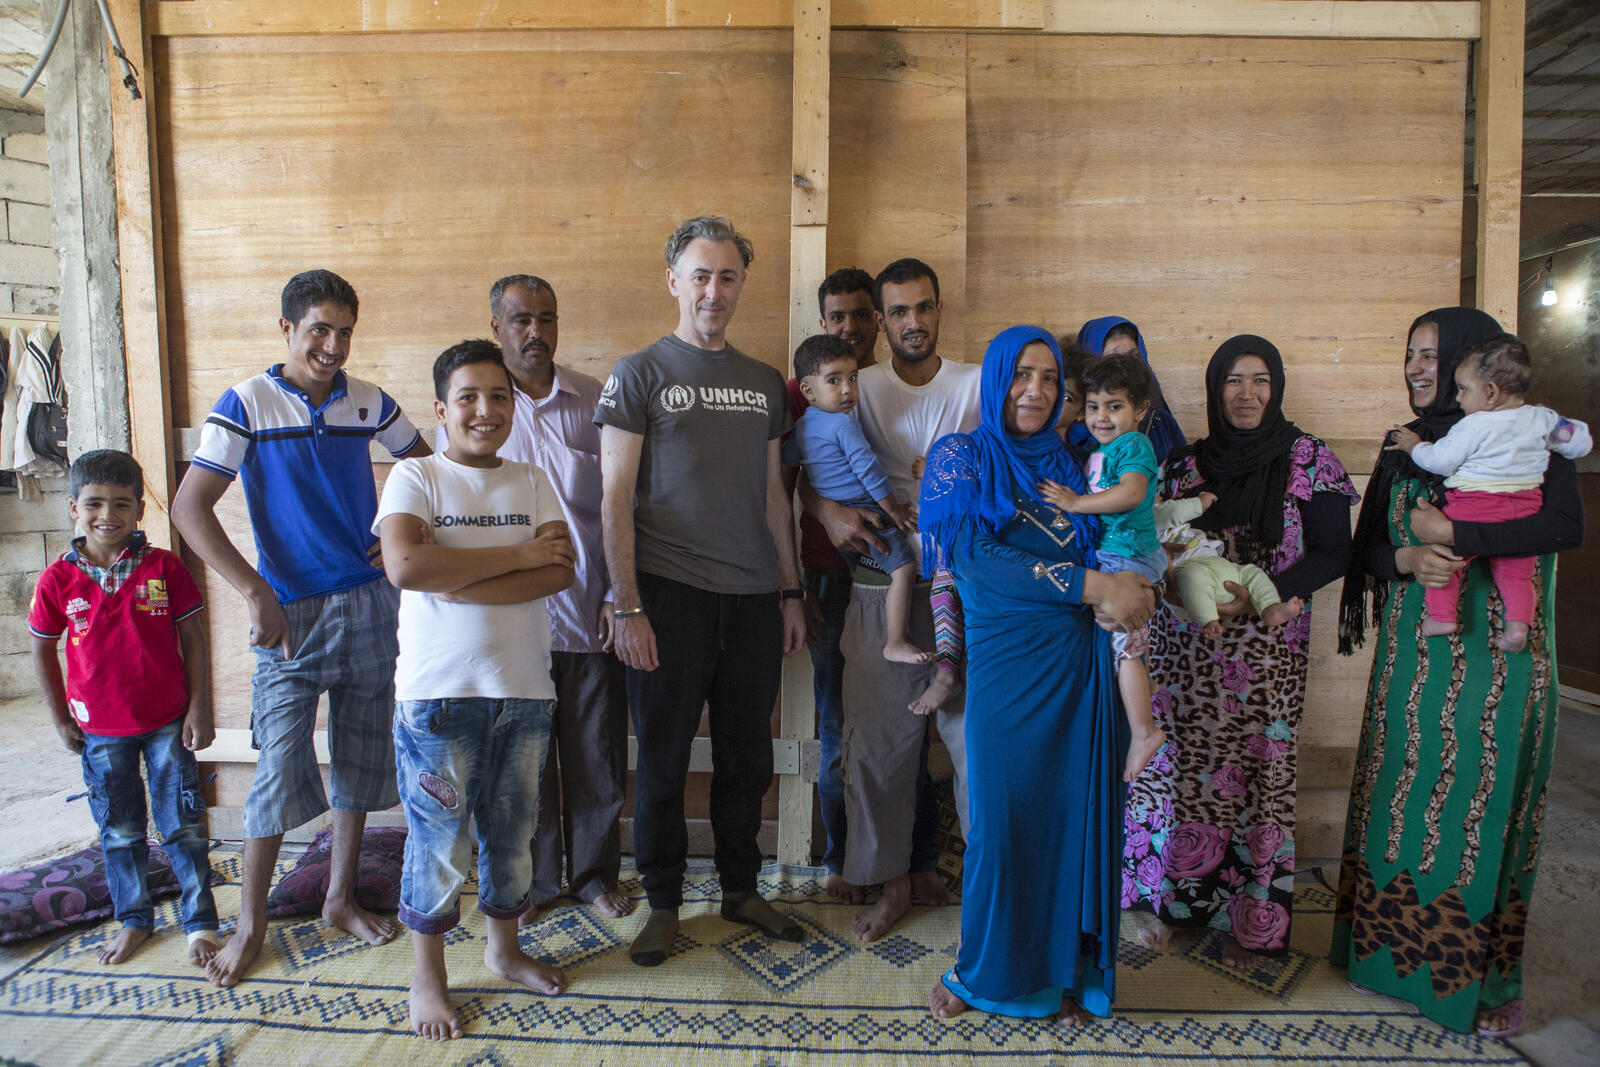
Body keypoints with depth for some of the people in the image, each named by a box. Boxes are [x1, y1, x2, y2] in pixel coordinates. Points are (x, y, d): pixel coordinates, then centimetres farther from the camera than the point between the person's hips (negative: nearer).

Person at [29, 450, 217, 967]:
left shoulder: (164, 567, -8)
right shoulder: (58, 579, -5)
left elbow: (193, 640, -3)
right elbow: (42, 650, 7)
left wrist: (200, 708, -5)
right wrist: (61, 719, 7)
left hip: (168, 724, -1)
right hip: (101, 731, 2)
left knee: (184, 826, 5)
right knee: (119, 831, 15)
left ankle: (201, 922, 18)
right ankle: (133, 920, 33)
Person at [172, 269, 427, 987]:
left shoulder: (369, 403, 4)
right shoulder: (248, 403, -5)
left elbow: (428, 462, 19)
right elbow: (189, 507, -9)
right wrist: (256, 594, -18)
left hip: (370, 605, 4)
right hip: (290, 612, -3)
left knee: (361, 758, 11)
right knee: (280, 767, -2)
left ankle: (340, 899, 29)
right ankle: (251, 923, 18)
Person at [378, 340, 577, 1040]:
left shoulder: (532, 482, 7)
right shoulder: (415, 476, -2)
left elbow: (560, 571, -8)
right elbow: (404, 566, -20)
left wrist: (452, 580, -17)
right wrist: (516, 556, -15)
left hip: (524, 690, 4)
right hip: (437, 691, -3)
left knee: (512, 832, 16)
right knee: (437, 839, 7)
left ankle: (504, 948, 38)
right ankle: (428, 977, 28)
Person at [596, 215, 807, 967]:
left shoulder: (764, 383, 13)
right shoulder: (639, 374, 0)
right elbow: (615, 496, -5)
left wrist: (790, 592, 11)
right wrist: (627, 605, -11)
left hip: (754, 597, 4)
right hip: (671, 594, -4)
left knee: (747, 757, 12)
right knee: (664, 757, 6)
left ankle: (740, 889, 30)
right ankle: (662, 903, 24)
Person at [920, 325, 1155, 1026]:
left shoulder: (1070, 465, 15)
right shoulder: (963, 458, 2)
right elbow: (976, 554, -12)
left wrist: (1128, 589, -11)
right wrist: (1092, 585, -17)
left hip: (1083, 660, 4)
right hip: (1006, 661, -3)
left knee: (1078, 812, 7)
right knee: (1002, 816, 2)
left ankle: (1066, 971, 26)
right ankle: (982, 969, 25)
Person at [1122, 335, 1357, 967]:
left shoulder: (1308, 460, 0)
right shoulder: (1185, 463, 8)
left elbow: (1334, 553, -3)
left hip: (1267, 652, -2)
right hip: (1186, 648, 2)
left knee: (1256, 774, 2)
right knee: (1177, 767, 4)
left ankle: (1248, 920, 19)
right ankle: (1171, 901, 22)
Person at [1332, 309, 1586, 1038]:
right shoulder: (1404, 449, 10)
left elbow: (1566, 526, -18)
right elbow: (1368, 545, 8)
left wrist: (1452, 534, -19)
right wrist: (1407, 558, -13)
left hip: (1494, 656, -4)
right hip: (1414, 654, 4)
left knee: (1481, 804, 0)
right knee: (1405, 796, 7)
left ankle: (1484, 978, 13)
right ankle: (1398, 949, 20)